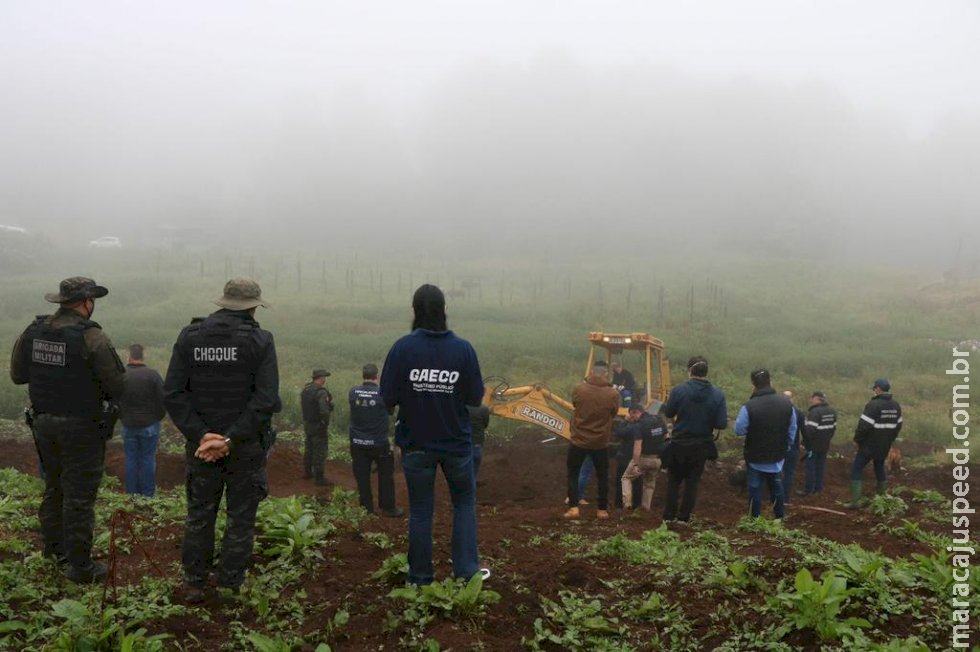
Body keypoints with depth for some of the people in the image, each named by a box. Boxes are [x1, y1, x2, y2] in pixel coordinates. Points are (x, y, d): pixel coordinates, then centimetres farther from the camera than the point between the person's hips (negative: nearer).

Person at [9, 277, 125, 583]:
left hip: (43, 422, 6)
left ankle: (54, 547, 38)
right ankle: (80, 566, 9)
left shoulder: (33, 331, -1)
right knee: (79, 496, 2)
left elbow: (17, 374, 10)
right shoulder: (92, 337, -20)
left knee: (54, 488, 23)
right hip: (82, 428, -6)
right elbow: (118, 386, -17)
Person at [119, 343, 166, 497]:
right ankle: (148, 494, 8)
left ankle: (131, 494, 15)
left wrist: (122, 417, 16)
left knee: (131, 459, 10)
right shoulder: (152, 374, -11)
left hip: (128, 425, 2)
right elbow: (162, 399, -9)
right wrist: (158, 417, 8)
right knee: (148, 459, 4)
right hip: (150, 425, -2)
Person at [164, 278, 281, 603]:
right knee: (240, 517, 10)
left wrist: (201, 435, -12)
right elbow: (266, 399, -19)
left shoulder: (189, 336, 0)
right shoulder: (259, 340, -9)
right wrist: (232, 439, -18)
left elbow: (172, 393, -8)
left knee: (199, 514, 17)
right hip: (247, 443, -2)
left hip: (201, 441, 3)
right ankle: (229, 586, 15)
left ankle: (194, 584, 22)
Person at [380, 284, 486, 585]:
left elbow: (387, 399, -12)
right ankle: (466, 571, 16)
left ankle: (420, 578, 19)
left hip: (416, 444, 0)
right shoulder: (463, 348, -11)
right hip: (456, 442, 0)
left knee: (420, 510, 12)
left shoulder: (402, 348, -14)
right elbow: (476, 398, -6)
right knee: (465, 502, 18)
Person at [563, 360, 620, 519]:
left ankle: (573, 507, 7)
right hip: (600, 442, 0)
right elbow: (614, 413, 3)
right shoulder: (613, 394, -13)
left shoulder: (578, 389, -12)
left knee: (573, 473, 16)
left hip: (579, 440, 0)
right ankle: (602, 509, 21)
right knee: (602, 476, 18)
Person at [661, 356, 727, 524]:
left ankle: (668, 515, 20)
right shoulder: (718, 394, -12)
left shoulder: (679, 390, -16)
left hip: (679, 445, -1)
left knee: (674, 480, 17)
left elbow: (668, 413, -3)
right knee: (692, 482, 15)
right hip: (701, 446, 1)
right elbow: (722, 424, -13)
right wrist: (706, 421, 6)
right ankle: (684, 517, 19)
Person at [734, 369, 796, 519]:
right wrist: (786, 448, 15)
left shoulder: (749, 407, -24)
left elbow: (739, 430, -15)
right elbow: (792, 430, 2)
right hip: (777, 457, 4)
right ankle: (780, 518, 31)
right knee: (777, 488, 22)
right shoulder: (787, 403, -7)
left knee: (755, 490, 10)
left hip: (755, 458, -4)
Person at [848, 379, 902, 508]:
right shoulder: (896, 405, 5)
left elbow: (864, 425, -22)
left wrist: (857, 440, -7)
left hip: (869, 445, -7)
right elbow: (898, 425, 13)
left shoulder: (873, 404, -20)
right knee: (880, 469, 22)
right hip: (884, 446, 7)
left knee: (856, 470, -1)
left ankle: (855, 500, -8)